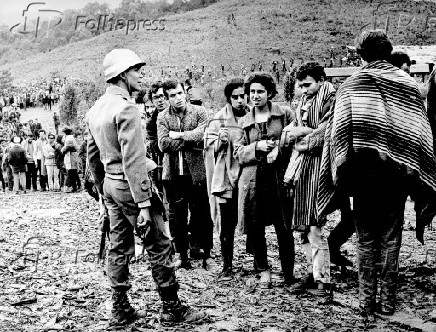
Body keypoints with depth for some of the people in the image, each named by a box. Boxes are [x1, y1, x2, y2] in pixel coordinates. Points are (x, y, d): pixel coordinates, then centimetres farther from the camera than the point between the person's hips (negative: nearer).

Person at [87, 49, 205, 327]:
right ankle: (172, 307, 10)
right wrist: (143, 203, -22)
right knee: (159, 245, 1)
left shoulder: (96, 109, 11)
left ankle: (121, 310, 20)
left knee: (120, 247, 13)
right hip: (130, 186, -9)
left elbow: (92, 155, 17)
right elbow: (133, 160, -22)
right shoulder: (126, 108, -17)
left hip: (110, 185, 9)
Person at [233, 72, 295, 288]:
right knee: (254, 228, 4)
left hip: (278, 177, -2)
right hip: (252, 180, 2)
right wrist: (257, 147, -7)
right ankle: (263, 270, 23)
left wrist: (279, 147, -11)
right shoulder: (244, 122, 13)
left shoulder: (284, 114, 6)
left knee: (284, 228, -1)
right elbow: (237, 153, 9)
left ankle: (289, 274, 16)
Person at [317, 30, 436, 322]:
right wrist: (410, 170, 8)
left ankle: (367, 303, 12)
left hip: (363, 175, -1)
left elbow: (338, 133, -8)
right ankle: (389, 300, 17)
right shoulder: (408, 84, 0)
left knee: (367, 239, 9)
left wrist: (342, 175, -3)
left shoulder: (351, 86, -4)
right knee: (391, 237, 12)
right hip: (398, 174, 1)